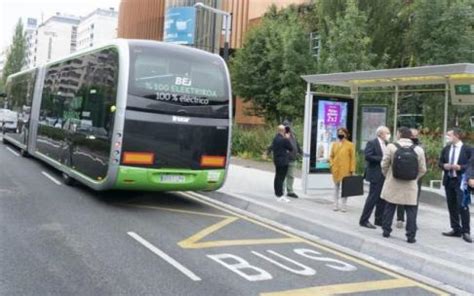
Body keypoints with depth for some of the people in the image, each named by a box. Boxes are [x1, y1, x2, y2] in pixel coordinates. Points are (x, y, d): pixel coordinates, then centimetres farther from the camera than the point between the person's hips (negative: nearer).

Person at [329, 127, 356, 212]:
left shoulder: (350, 145, -3)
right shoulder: (334, 144, 9)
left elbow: (353, 158, -3)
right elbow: (331, 156, 14)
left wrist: (352, 169, -7)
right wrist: (331, 164, -2)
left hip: (345, 170, -4)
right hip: (336, 169, 4)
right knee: (336, 187, 10)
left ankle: (344, 206, 8)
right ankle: (336, 205, 17)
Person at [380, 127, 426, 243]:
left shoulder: (391, 146, -8)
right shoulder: (418, 149, -4)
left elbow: (384, 165, -3)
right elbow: (422, 170, 0)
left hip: (393, 184, 0)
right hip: (410, 186, 0)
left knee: (389, 208, 13)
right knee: (410, 210, 6)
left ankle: (386, 231, 20)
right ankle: (411, 236, 6)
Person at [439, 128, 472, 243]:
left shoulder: (467, 149, -6)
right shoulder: (446, 149, 11)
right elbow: (440, 162, 15)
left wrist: (460, 167, -20)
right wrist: (444, 166, -6)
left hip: (461, 182, -6)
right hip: (448, 180, 6)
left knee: (462, 206, -8)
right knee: (452, 206, 10)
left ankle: (465, 232, 0)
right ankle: (456, 229, 19)